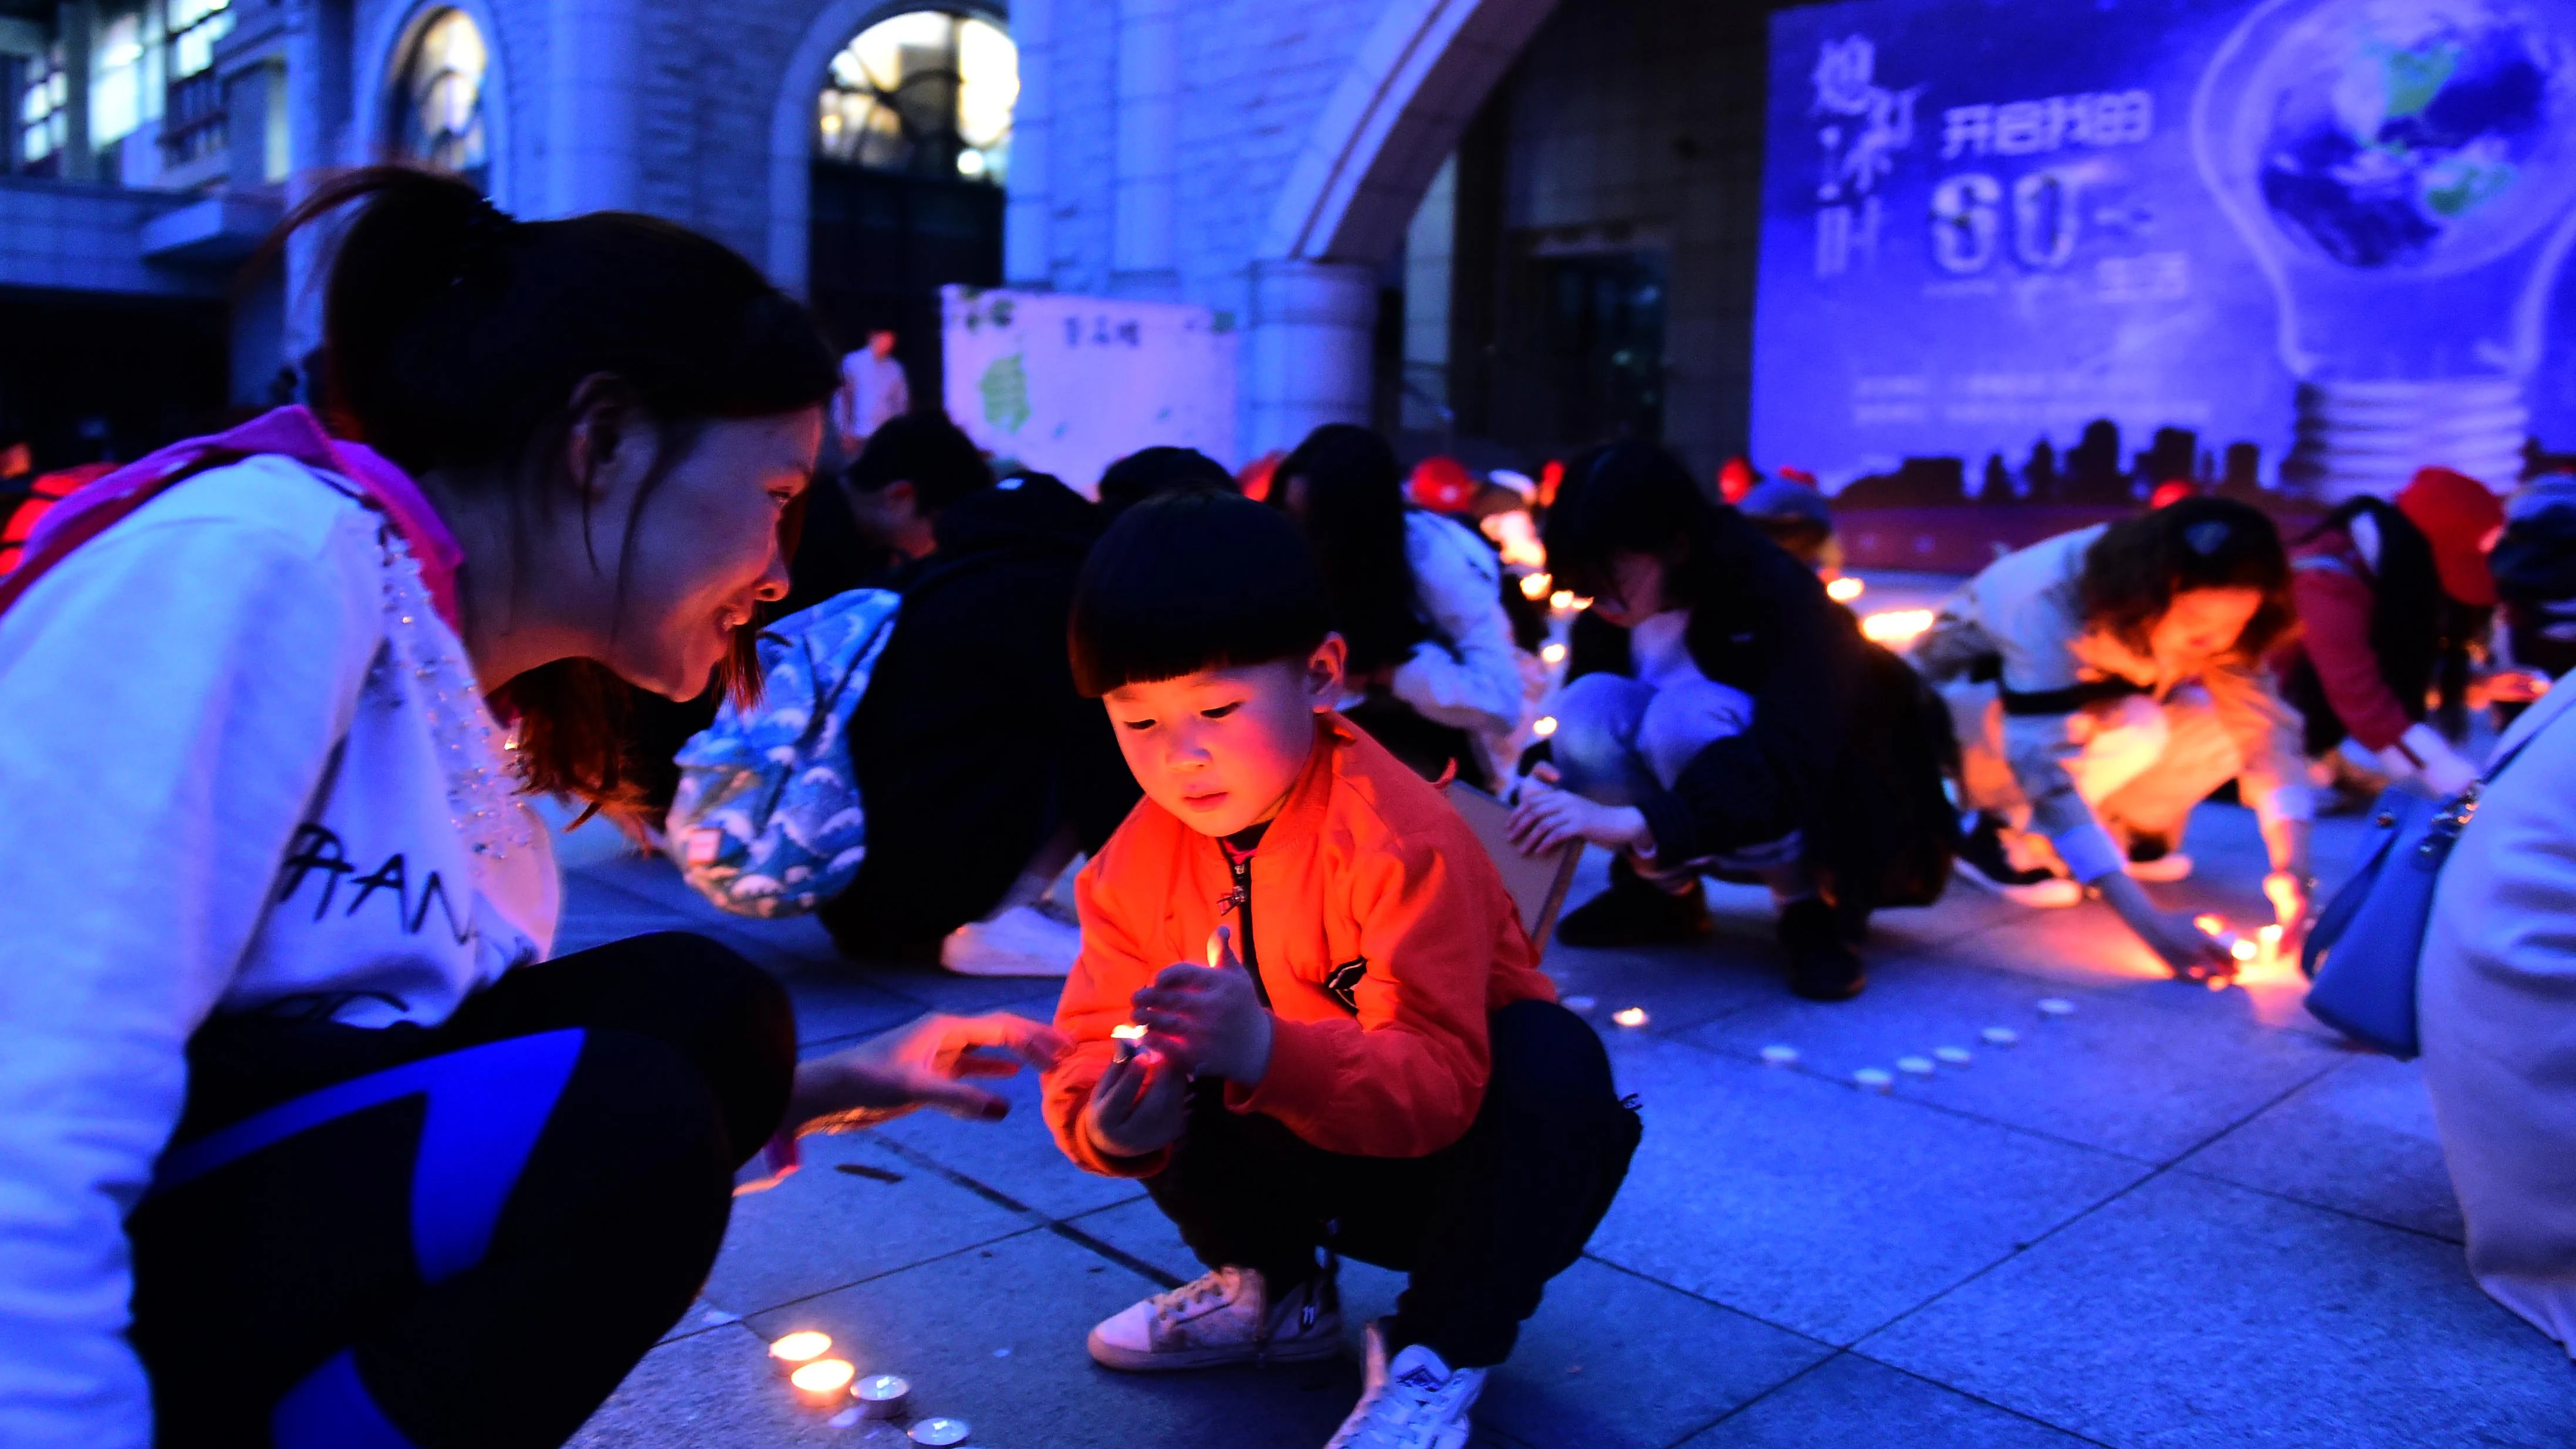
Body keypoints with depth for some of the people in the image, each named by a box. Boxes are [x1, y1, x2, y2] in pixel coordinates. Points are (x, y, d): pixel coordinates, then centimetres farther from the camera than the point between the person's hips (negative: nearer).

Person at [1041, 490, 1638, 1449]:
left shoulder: (1398, 837, -29)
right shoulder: (1138, 865, -12)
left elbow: (1439, 1081, -36)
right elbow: (1091, 1047, -14)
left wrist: (1264, 1052, -53)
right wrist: (1111, 1126, -38)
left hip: (1454, 1149, -4)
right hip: (1322, 1160, 5)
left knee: (1554, 1059, -34)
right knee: (1154, 1072, -15)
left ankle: (1439, 1355, -14)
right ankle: (1271, 1288, 9)